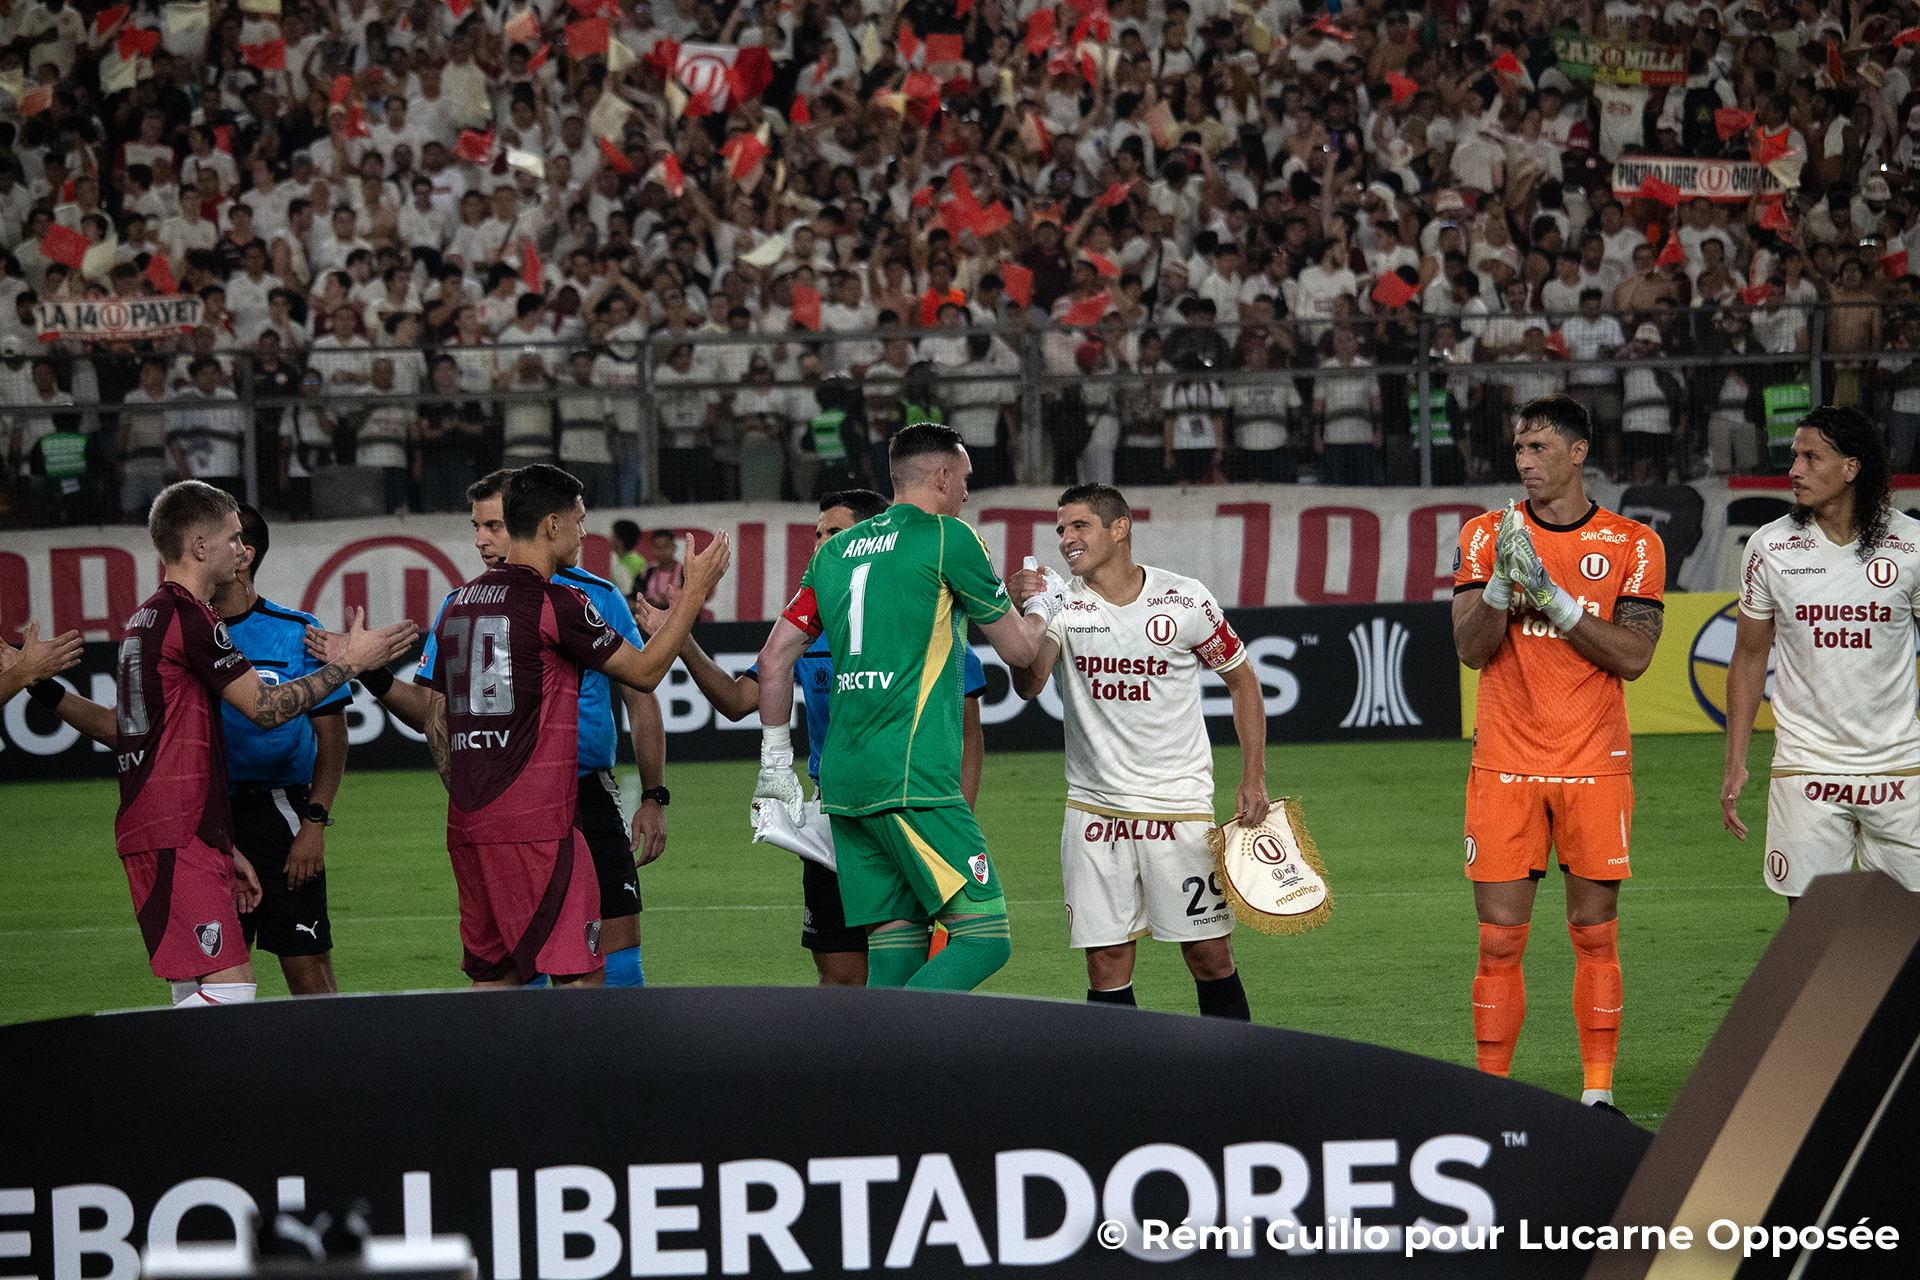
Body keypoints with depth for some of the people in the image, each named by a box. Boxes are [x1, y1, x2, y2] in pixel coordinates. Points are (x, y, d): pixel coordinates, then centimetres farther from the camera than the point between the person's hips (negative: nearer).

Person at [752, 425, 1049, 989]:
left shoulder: (836, 549, 17)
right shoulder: (947, 538, -2)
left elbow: (775, 655, 16)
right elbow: (1019, 649, 7)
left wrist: (775, 760, 23)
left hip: (843, 783, 8)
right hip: (912, 777, -8)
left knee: (895, 951, 8)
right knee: (984, 938, -9)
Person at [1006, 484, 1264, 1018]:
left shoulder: (1184, 600, -4)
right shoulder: (1062, 604, -2)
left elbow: (1240, 678, 9)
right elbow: (1028, 686, -17)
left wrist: (1253, 778, 2)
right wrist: (1025, 613, -34)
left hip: (1180, 804, -1)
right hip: (1094, 807, 1)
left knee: (1210, 954, -1)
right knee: (1106, 963, -1)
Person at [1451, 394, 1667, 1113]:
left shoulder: (1632, 545, 2)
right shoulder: (1486, 536, 5)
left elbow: (1633, 656, -7)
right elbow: (1471, 649, -4)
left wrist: (1554, 596, -15)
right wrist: (1503, 578, -20)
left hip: (1595, 768, 0)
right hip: (1505, 768, 0)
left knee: (1596, 937, 2)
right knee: (1500, 941, -1)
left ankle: (1597, 1095, 9)